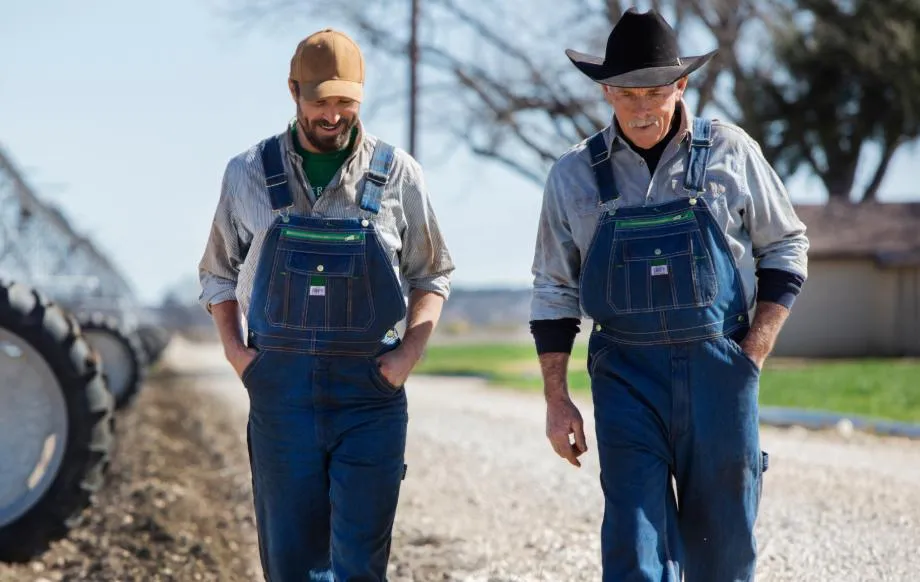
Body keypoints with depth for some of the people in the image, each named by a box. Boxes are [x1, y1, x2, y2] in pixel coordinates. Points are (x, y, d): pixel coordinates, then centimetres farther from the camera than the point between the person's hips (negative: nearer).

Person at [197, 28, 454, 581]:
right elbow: (218, 272, 15)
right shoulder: (249, 174, 3)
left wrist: (411, 351, -3)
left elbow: (432, 273, 11)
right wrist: (234, 348, 1)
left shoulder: (396, 173, 1)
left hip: (370, 389, -1)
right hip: (279, 385, 1)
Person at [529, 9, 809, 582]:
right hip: (627, 377, 0)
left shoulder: (730, 152, 1)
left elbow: (786, 248, 10)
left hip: (720, 370, 0)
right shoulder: (575, 175, 2)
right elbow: (554, 293, 8)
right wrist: (557, 400, 3)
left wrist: (757, 348, -1)